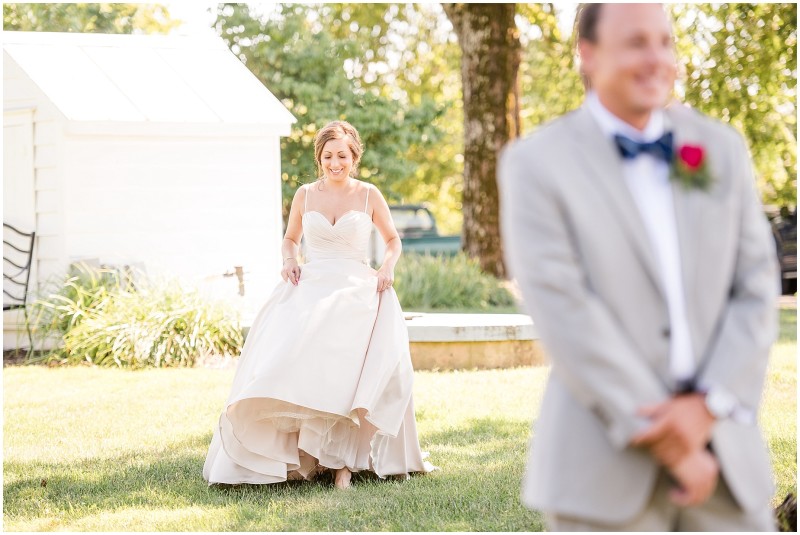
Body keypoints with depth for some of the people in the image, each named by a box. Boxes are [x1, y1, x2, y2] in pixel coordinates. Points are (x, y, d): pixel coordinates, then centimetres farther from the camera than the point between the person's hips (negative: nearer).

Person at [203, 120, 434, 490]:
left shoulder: (369, 196, 5)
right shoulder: (305, 195, 9)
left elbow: (393, 240, 17)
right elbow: (290, 238, 24)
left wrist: (388, 267, -2)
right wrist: (290, 261, 4)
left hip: (357, 291, -2)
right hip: (309, 289, 2)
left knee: (352, 367, -24)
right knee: (286, 356, -22)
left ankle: (344, 462, -20)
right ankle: (299, 455, -15)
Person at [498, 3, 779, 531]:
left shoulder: (722, 149, 10)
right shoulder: (537, 164, -4)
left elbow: (756, 289, 5)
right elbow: (564, 312, -12)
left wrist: (707, 407, -11)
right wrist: (667, 441, -15)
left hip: (726, 459, 4)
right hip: (604, 469, -4)